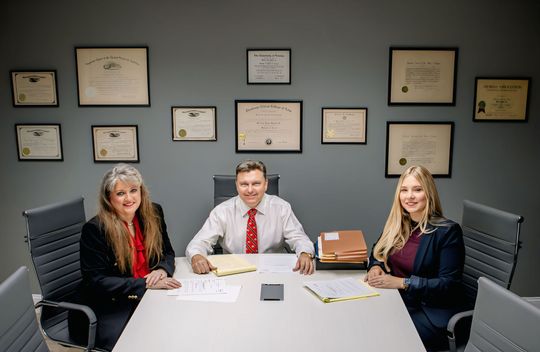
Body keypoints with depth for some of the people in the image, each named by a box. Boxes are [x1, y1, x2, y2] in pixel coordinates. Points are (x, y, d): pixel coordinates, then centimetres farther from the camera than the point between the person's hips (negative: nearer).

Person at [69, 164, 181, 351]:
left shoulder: (153, 214, 2)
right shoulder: (94, 229, -12)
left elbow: (167, 253, 11)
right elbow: (96, 281, -14)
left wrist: (162, 269, -13)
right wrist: (146, 284, -22)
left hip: (149, 297, 5)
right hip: (107, 306, -4)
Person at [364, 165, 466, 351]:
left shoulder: (448, 231, -12)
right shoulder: (397, 223, 6)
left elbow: (449, 285, -14)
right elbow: (378, 252, 19)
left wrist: (402, 282, -23)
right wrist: (375, 267, -5)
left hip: (431, 312, -5)